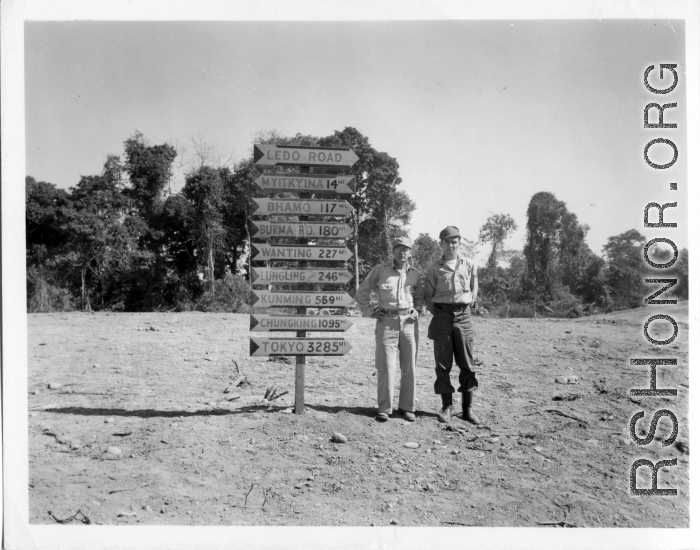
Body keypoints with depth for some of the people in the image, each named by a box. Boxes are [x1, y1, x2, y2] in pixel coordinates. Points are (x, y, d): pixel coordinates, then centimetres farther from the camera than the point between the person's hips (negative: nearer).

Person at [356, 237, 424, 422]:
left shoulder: (415, 274, 10)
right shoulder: (380, 270, 3)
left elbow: (420, 297, 25)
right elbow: (362, 292, 10)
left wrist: (418, 310, 7)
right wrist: (370, 312, 2)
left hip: (409, 322, 3)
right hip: (386, 322, -2)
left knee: (409, 366, 5)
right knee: (385, 366, -4)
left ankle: (407, 407, 16)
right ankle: (384, 408, 5)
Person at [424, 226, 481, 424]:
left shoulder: (469, 265, 8)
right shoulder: (434, 269, 4)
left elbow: (474, 290, 15)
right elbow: (428, 296, 9)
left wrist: (465, 307, 9)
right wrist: (437, 313, 3)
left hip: (463, 316, 1)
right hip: (442, 316, -1)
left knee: (467, 363, 1)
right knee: (443, 364, 1)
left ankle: (468, 408, 8)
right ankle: (446, 406, 9)